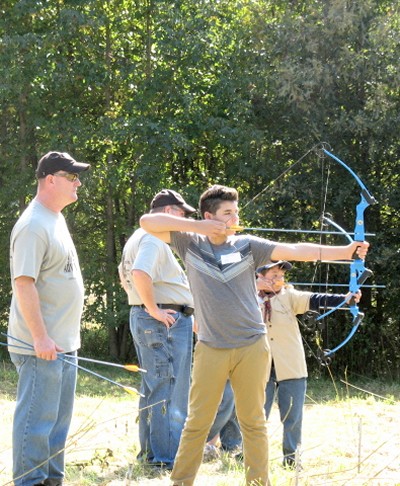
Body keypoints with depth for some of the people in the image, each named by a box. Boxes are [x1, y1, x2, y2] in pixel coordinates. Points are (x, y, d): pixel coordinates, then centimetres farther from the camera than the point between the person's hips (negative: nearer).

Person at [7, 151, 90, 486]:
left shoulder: (56, 220, 15)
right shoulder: (33, 225, -16)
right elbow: (23, 283, -22)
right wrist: (40, 337, -24)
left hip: (63, 344, 10)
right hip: (41, 346, -10)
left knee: (59, 418, 14)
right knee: (37, 420, -6)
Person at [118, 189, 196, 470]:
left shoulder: (137, 238, 19)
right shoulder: (155, 238, -15)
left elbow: (126, 276, 31)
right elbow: (140, 273, -31)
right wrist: (154, 309, -22)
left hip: (141, 318, 11)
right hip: (167, 320, -11)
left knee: (153, 389, 16)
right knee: (170, 390, -8)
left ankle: (149, 452, 23)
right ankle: (167, 457, -8)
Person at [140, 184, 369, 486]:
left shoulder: (248, 246, 3)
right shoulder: (190, 244, 3)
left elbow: (295, 251, -6)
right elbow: (148, 222, -6)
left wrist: (345, 251, -18)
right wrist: (197, 226, -14)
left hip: (252, 348, 1)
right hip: (211, 348, -1)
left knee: (253, 421, 6)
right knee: (197, 421, 3)